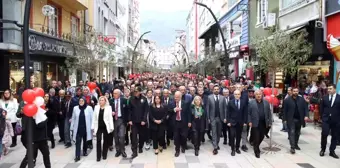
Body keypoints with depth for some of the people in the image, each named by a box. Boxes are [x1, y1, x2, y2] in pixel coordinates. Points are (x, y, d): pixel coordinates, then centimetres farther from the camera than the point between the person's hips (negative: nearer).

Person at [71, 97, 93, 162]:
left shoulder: (89, 108, -7)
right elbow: (73, 118, 6)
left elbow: (92, 118, -3)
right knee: (78, 142, -2)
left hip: (86, 128, 0)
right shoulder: (75, 108, -1)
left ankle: (85, 151, 37)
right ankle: (77, 156, 2)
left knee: (85, 141, 16)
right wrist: (72, 127, 6)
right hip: (78, 128, 1)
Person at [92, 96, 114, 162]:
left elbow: (110, 118, -5)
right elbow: (94, 118, 8)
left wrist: (111, 127, -10)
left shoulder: (108, 107, -2)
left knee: (106, 141, 9)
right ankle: (98, 156, 4)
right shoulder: (96, 107, 6)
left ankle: (104, 155, 23)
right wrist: (93, 127, 4)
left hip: (106, 127, -1)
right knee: (98, 141, -3)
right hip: (98, 127, 2)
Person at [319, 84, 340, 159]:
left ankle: (332, 151, 17)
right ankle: (323, 150, 12)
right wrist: (323, 116, 3)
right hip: (326, 120, 0)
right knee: (324, 135, -3)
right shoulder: (324, 98, 5)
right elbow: (321, 108, 9)